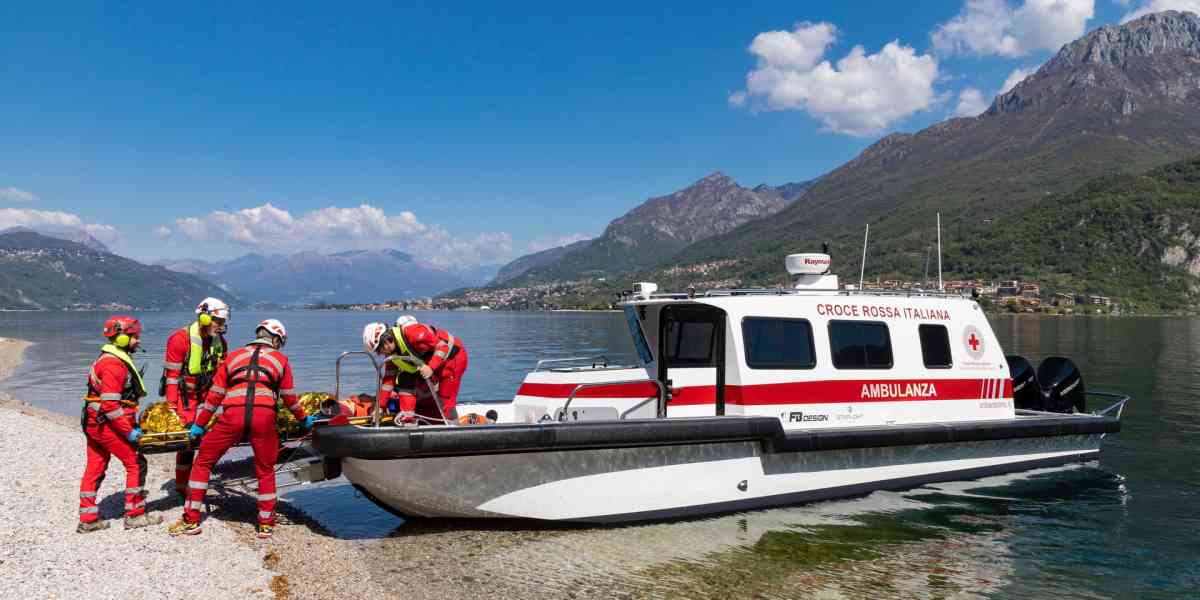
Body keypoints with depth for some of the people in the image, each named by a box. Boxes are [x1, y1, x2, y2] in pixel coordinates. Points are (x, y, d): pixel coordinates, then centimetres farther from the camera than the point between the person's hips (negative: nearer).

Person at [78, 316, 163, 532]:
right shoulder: (114, 364, -19)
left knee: (95, 468, 13)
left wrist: (132, 424, 17)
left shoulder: (114, 359, 15)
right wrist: (128, 431, -21)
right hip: (107, 424, -10)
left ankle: (87, 519, 19)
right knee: (136, 464, -2)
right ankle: (135, 515, 4)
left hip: (93, 423, 10)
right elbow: (110, 404, -24)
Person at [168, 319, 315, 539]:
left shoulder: (234, 356, 23)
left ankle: (191, 521, 18)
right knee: (265, 470, 18)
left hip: (233, 415, 0)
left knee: (203, 462, 17)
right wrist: (303, 419, 38)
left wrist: (199, 424, 28)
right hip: (264, 416, 0)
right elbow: (290, 398, 23)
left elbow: (215, 395, 21)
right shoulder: (280, 359, 20)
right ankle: (266, 525, 22)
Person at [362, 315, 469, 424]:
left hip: (452, 355, -9)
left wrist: (431, 367, -37)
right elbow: (389, 377, 5)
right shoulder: (392, 352, -2)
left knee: (445, 398, -13)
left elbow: (443, 344, -30)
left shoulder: (412, 332, -32)